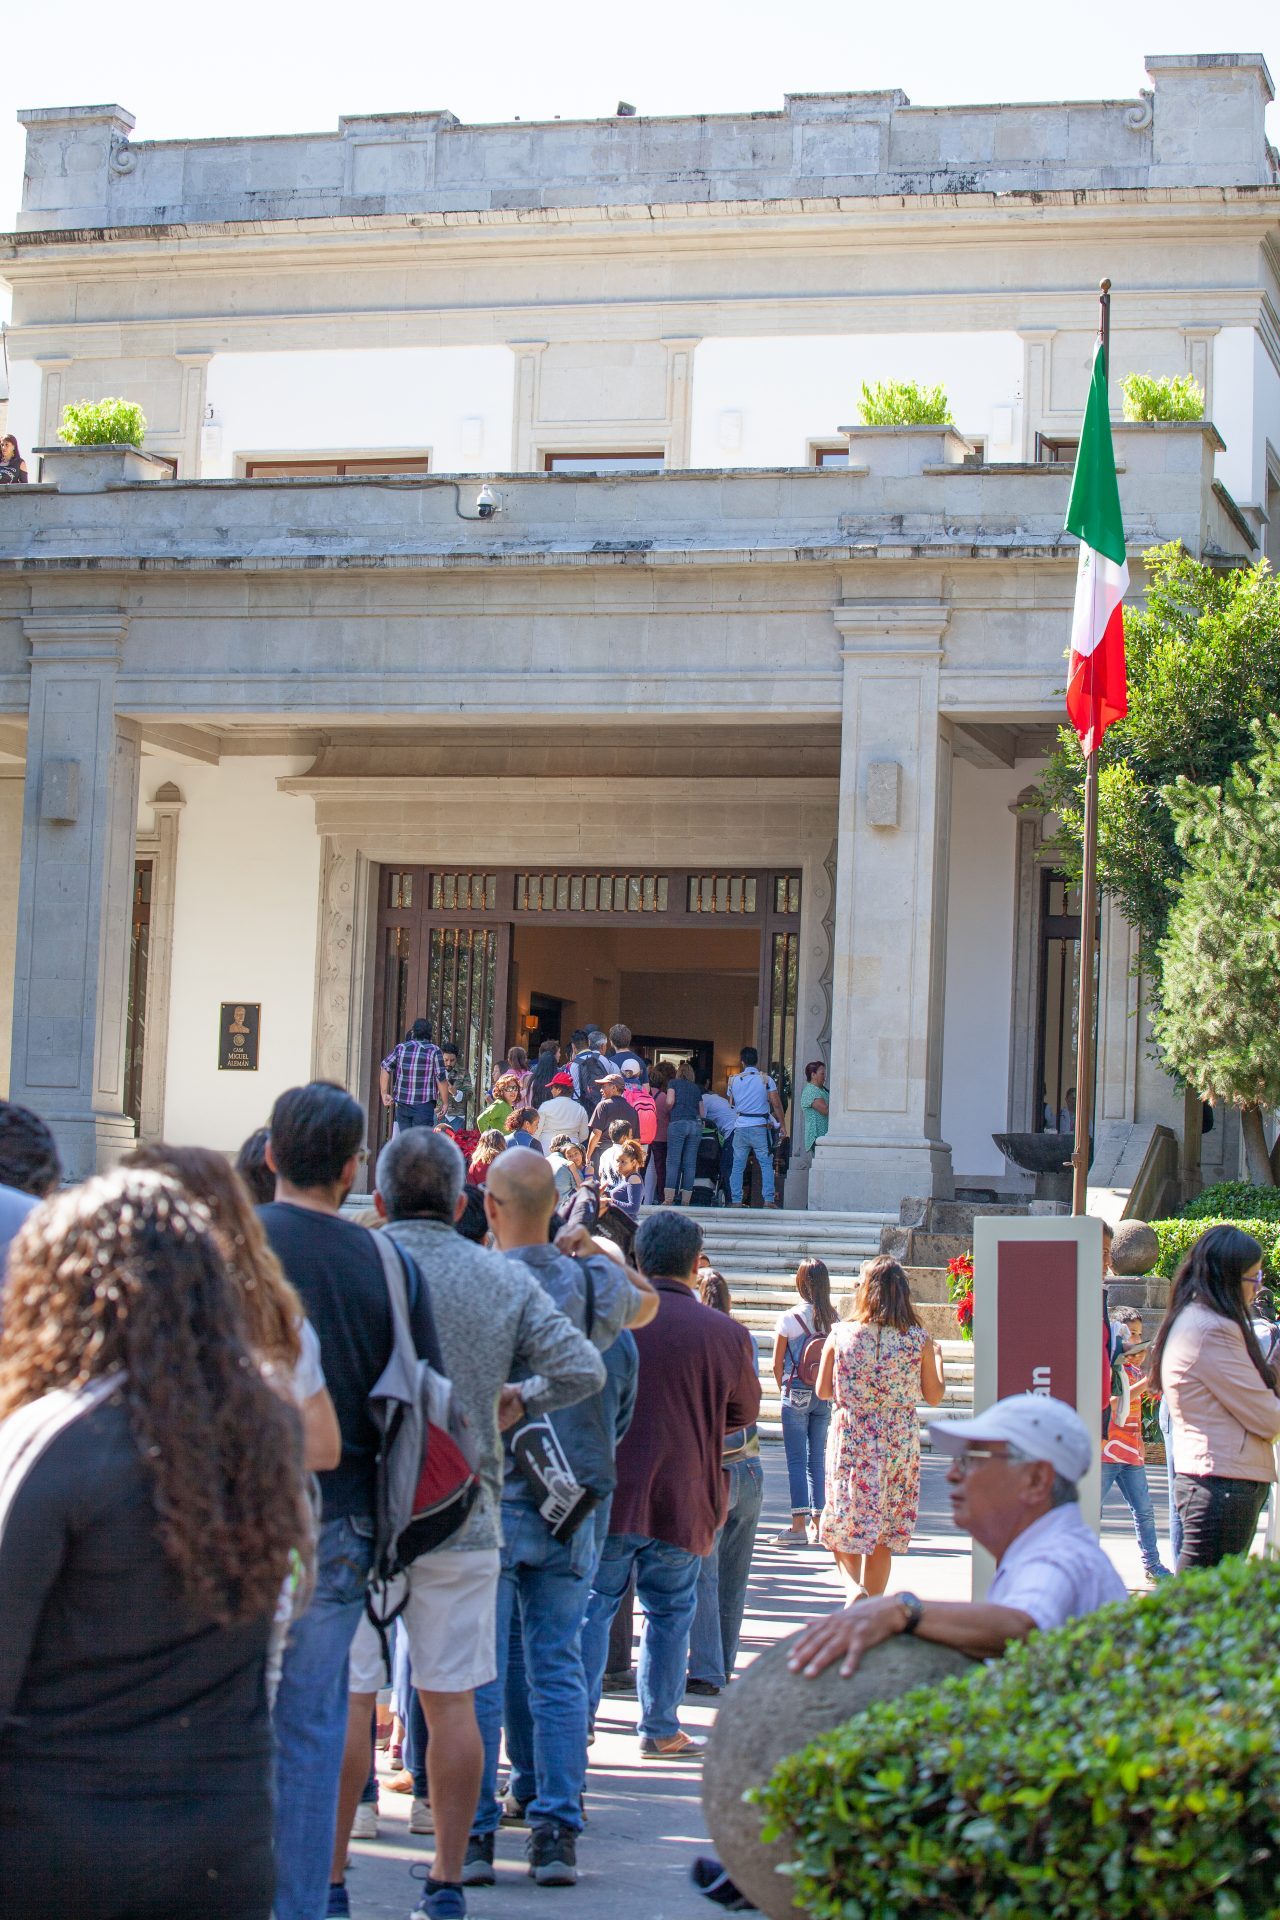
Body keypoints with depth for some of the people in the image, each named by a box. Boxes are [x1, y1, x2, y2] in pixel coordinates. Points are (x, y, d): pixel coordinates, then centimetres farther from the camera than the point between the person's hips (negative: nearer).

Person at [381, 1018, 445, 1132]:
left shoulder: (401, 1048, 6)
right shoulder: (434, 1051, -5)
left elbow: (385, 1068, 1)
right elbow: (441, 1079, -8)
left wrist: (385, 1094, 3)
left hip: (402, 1104, 4)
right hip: (424, 1105, -4)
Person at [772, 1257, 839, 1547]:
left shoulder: (789, 1318, -9)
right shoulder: (834, 1319, 0)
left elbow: (777, 1365, -4)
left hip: (796, 1394, -4)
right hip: (825, 1396, 4)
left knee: (796, 1460, -1)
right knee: (818, 1458, 10)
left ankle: (798, 1526, -4)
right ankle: (817, 1524, 12)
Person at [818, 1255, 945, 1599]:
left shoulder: (840, 1334, -6)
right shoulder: (918, 1339, -5)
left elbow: (823, 1391, 1)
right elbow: (934, 1396, 4)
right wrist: (938, 1357, 21)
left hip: (850, 1438, -1)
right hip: (900, 1439, 1)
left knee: (845, 1525, 7)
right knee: (885, 1533, 12)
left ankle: (854, 1585, -19)